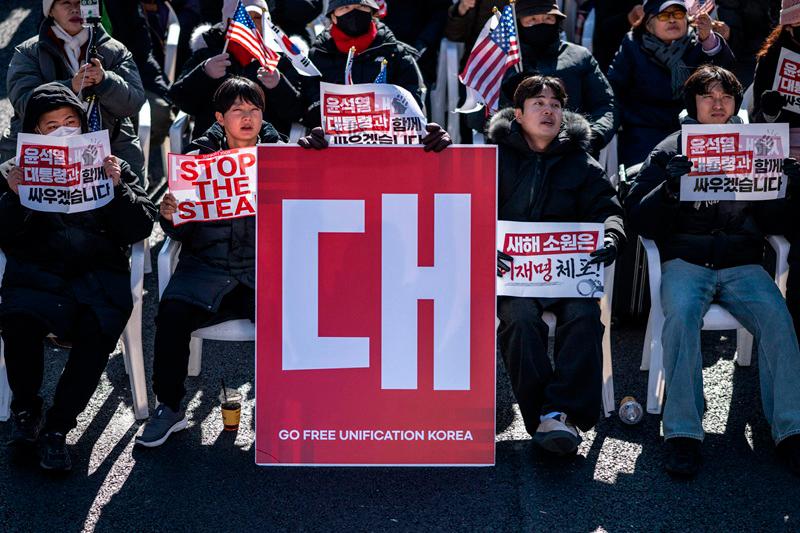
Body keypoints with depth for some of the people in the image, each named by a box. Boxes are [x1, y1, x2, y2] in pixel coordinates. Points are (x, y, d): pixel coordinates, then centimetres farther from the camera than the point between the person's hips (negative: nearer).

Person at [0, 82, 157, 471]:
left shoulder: (110, 167, 18)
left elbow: (140, 229, 8)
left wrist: (118, 188, -7)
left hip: (98, 272, 0)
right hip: (38, 274, 0)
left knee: (97, 330, -32)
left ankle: (58, 426, -16)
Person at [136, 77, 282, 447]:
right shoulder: (198, 159, 10)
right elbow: (181, 233, 10)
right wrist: (169, 217, -13)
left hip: (265, 265, 0)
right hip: (206, 264, 1)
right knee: (172, 312, -28)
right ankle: (170, 407, -8)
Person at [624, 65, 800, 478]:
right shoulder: (668, 152, 11)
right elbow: (640, 221, 2)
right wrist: (669, 187, -16)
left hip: (742, 263, 2)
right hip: (685, 261, -2)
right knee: (682, 314, -33)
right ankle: (682, 432, -29)